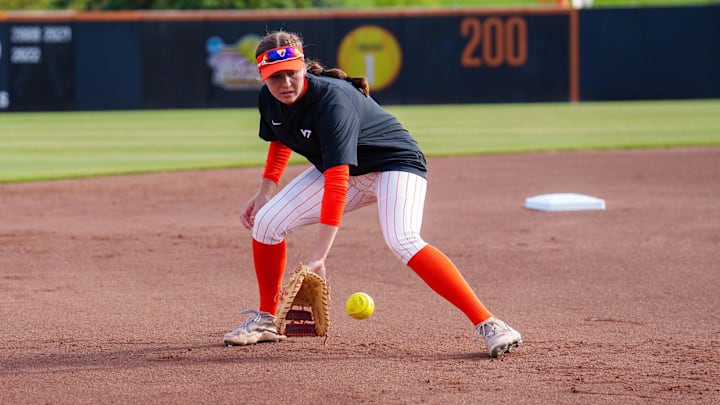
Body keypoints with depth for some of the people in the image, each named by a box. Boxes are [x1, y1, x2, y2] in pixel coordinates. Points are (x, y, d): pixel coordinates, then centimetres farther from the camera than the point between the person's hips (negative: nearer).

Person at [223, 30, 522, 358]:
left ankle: (486, 323, -35)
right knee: (267, 221, -4)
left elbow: (337, 182, -42)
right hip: (335, 167, 8)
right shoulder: (269, 100, -11)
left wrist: (319, 254, -46)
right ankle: (266, 320, 15)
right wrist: (264, 193, 4)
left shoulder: (332, 102, -35)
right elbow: (280, 141, 14)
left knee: (402, 240, -33)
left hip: (394, 162, -8)